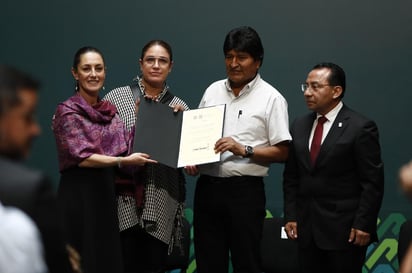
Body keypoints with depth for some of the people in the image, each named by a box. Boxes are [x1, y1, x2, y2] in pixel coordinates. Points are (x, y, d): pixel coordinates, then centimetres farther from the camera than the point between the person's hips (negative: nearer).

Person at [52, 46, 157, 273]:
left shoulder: (110, 110, 11)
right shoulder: (67, 111, -8)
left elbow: (127, 148, 7)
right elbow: (81, 157, -17)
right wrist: (123, 161, -26)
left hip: (106, 193, 6)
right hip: (78, 194, -6)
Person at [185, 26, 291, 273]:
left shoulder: (271, 99, -4)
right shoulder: (213, 91, 11)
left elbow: (282, 152, -7)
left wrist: (243, 150, -18)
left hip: (245, 190, -5)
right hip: (207, 186, 5)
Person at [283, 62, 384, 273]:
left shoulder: (360, 127, -7)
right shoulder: (299, 126, 11)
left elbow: (372, 182, -9)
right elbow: (291, 178, 14)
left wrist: (363, 224, -12)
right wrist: (290, 216, 5)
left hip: (344, 230, -5)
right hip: (306, 229, 5)